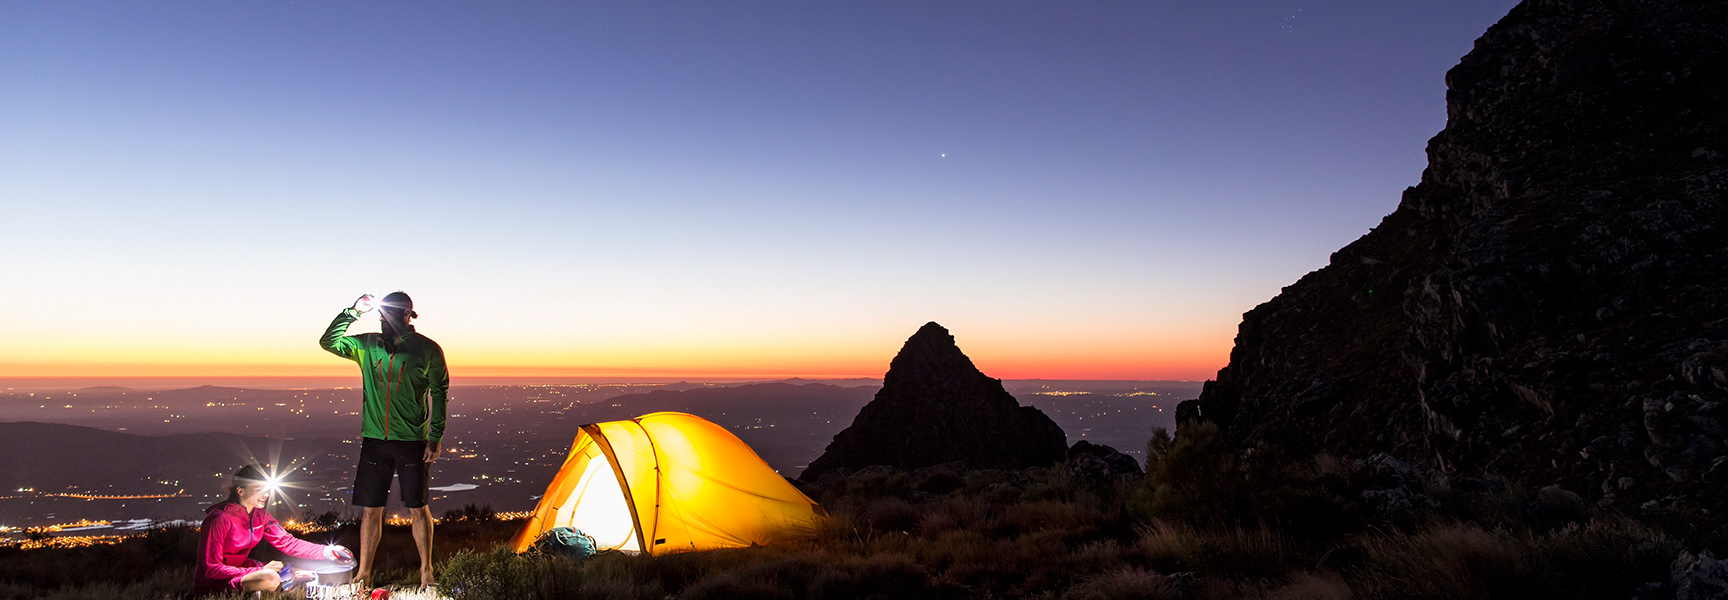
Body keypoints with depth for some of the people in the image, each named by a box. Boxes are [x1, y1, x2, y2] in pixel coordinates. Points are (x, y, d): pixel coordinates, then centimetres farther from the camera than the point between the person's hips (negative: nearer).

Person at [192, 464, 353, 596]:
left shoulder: (260, 516, 3)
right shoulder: (220, 519, -21)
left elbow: (287, 542, 0)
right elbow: (212, 569, -21)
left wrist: (328, 552, -13)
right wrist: (261, 571, -25)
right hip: (212, 585, -8)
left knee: (305, 578, -3)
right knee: (270, 579, -33)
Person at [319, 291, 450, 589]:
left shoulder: (427, 350, -3)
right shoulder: (367, 346, 6)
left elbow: (439, 394, 0)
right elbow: (328, 341, 6)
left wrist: (436, 437, -5)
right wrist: (353, 311, -4)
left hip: (412, 441, -3)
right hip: (374, 441, 3)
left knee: (418, 509, 3)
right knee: (370, 509, 7)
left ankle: (426, 571, 15)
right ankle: (364, 573, 19)